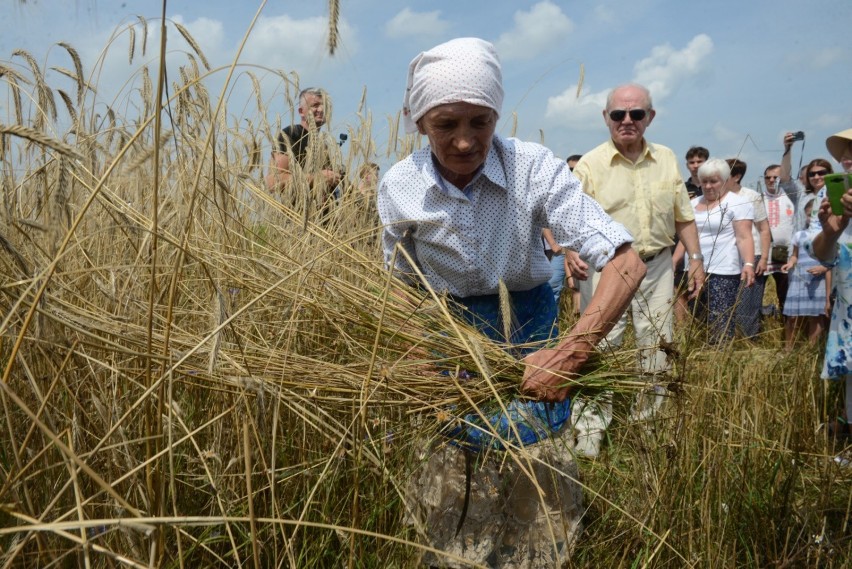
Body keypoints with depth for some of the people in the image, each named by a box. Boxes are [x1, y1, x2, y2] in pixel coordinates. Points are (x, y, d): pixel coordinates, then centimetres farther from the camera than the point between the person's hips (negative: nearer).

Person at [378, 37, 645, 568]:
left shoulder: (535, 169, -21)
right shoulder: (399, 187, -13)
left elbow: (626, 265, -26)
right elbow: (403, 285, 1)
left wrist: (570, 354, -38)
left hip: (529, 337, -1)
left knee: (533, 522, 11)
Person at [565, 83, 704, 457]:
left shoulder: (666, 160, 8)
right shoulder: (590, 164, -5)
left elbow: (683, 217, 14)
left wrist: (695, 258, 7)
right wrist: (571, 253, -30)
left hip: (657, 268, 4)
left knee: (657, 351, 11)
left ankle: (648, 425, 27)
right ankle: (590, 432, 3)